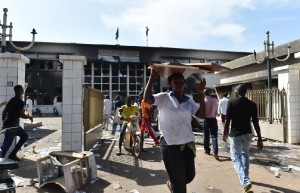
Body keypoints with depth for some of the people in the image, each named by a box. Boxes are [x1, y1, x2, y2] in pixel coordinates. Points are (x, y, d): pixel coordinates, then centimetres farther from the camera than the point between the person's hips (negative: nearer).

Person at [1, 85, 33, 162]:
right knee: (7, 144, -3)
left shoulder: (12, 100, 13)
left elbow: (4, 112, 16)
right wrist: (29, 117, -2)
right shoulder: (20, 102, -15)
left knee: (25, 136, 17)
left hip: (15, 125, 9)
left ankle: (13, 154, 20)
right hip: (11, 126, -9)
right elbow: (21, 115, -20)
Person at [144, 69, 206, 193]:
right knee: (179, 181, 11)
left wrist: (201, 94, -8)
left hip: (188, 144, 5)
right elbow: (147, 99, -24)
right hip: (170, 145, -5)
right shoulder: (164, 98, -7)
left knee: (189, 176, 19)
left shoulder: (189, 100, 7)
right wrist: (152, 77, -25)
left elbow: (202, 115, -3)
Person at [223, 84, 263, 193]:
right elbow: (255, 123, -1)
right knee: (245, 154, 25)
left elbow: (228, 120, -9)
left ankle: (245, 181, -13)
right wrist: (259, 139, 4)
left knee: (236, 158, 4)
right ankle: (245, 178, 34)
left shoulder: (232, 102, -8)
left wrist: (225, 133, 5)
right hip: (248, 134, 4)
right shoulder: (252, 104, 0)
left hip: (235, 134, -4)